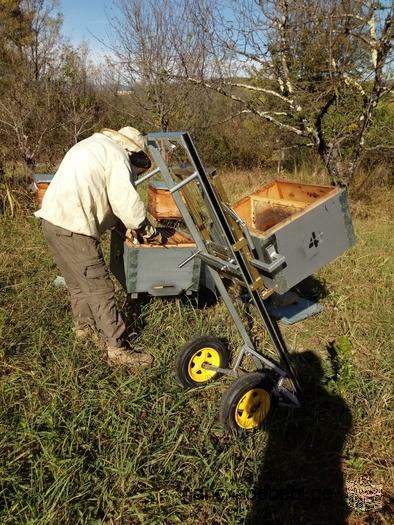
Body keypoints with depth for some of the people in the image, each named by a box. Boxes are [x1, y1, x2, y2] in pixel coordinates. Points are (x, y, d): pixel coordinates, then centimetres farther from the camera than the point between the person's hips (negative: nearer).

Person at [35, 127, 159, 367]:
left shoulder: (94, 145, 23)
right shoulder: (117, 156, -7)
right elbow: (128, 203, -14)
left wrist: (126, 225, 21)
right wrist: (148, 230, 2)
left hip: (54, 219, 10)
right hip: (72, 227, -10)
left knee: (79, 282, 23)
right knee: (99, 287, -5)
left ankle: (84, 326, 40)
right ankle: (117, 348, 0)